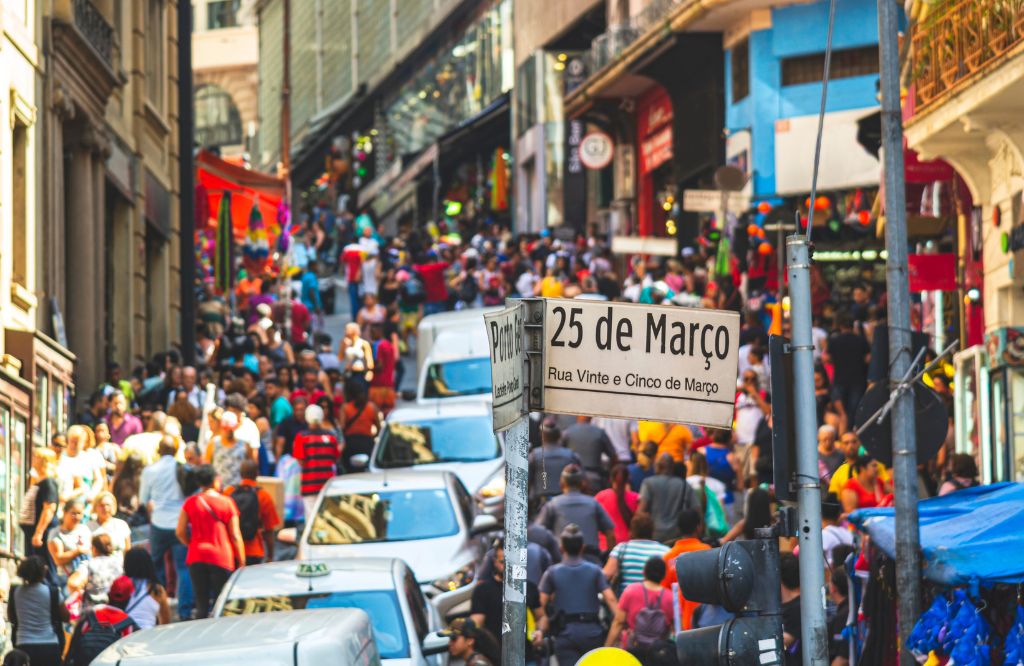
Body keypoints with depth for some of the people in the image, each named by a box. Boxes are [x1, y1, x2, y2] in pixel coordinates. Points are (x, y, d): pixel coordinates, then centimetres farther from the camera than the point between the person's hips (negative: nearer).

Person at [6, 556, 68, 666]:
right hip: (49, 646, -2)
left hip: (24, 647, 2)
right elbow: (66, 617, 5)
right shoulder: (52, 592, -6)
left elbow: (11, 618, 15)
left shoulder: (15, 592, 1)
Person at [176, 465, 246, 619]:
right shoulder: (226, 503, -5)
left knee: (201, 606, 6)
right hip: (222, 558, -2)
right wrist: (241, 562, 3)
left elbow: (180, 532, 1)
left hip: (196, 558, 2)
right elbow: (235, 536, -4)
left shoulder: (190, 503, 0)